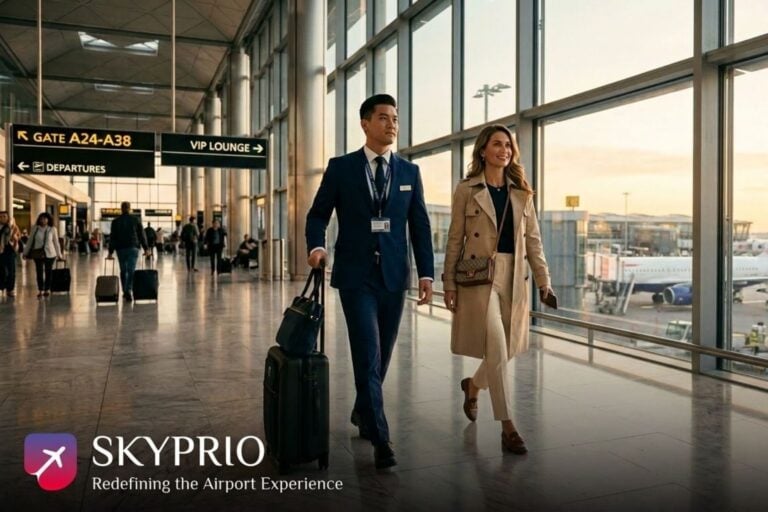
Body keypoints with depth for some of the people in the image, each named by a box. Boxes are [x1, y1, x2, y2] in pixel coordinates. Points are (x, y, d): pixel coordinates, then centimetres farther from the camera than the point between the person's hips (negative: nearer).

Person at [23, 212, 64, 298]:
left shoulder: (52, 229, -2)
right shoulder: (35, 228, 0)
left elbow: (56, 242, 4)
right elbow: (30, 241, 7)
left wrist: (59, 254, 5)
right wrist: (26, 252, 8)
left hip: (49, 254, -1)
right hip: (37, 253, 1)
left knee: (48, 272, 5)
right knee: (39, 272, 2)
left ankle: (47, 289, 16)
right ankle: (40, 290, 11)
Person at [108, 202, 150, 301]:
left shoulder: (116, 221, 4)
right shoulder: (136, 220, 2)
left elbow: (112, 237, 3)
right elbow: (141, 235, 1)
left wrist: (110, 252, 5)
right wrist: (146, 249, 4)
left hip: (120, 248, 2)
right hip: (133, 248, -2)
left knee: (123, 270, 13)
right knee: (131, 270, -7)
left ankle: (125, 291, 19)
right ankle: (129, 290, -24)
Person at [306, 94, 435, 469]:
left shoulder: (409, 172, 8)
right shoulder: (341, 168, 1)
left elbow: (420, 226, 7)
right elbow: (318, 214, 6)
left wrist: (426, 273, 1)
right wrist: (317, 246, -14)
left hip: (394, 276, 3)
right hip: (356, 275, -3)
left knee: (381, 355, 13)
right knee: (368, 355, -8)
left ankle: (363, 412, 37)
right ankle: (380, 439, 0)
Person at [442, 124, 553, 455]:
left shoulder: (521, 192, 11)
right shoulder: (466, 190, 0)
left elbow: (533, 239, 9)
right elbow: (455, 239, 0)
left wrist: (544, 280, 3)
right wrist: (449, 283, -3)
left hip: (514, 277, 5)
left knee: (506, 351, 11)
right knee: (497, 351, -10)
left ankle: (472, 385, 41)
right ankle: (508, 428, 0)